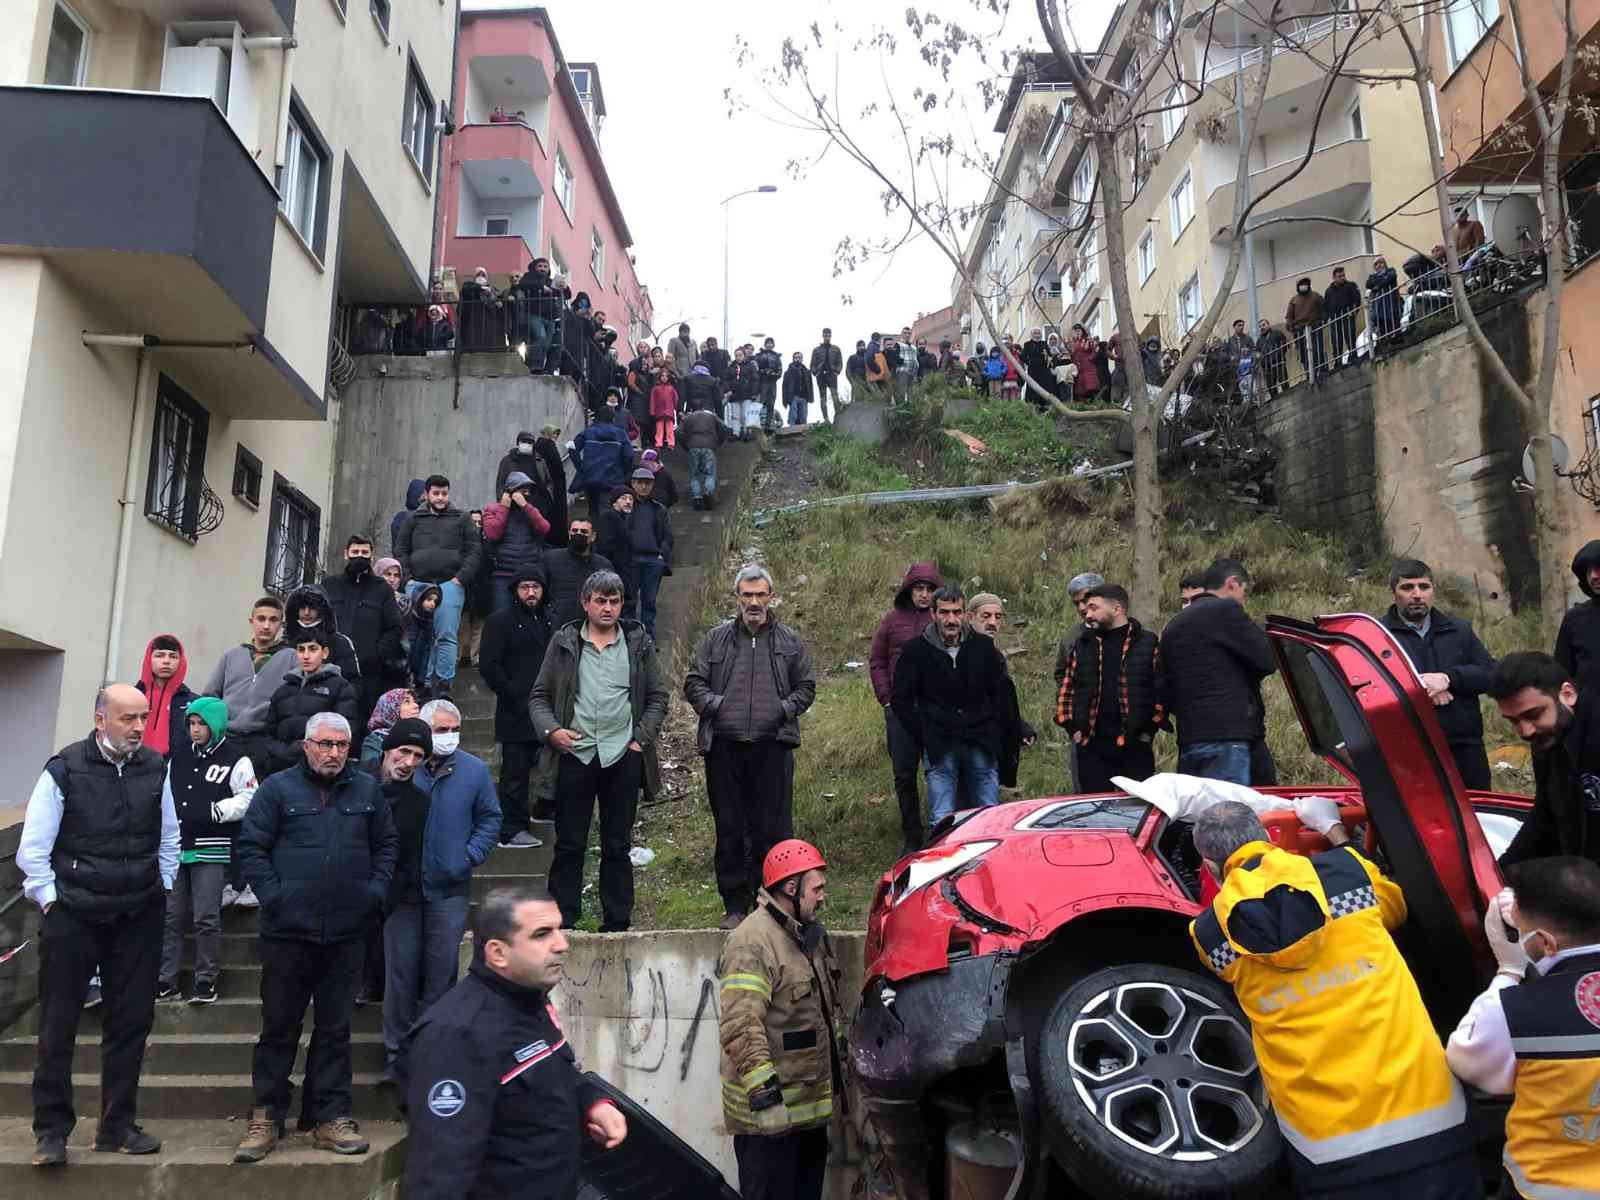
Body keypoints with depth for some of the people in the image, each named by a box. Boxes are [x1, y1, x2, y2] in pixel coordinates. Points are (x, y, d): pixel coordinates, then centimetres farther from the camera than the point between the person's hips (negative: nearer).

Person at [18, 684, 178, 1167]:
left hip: (138, 920, 4)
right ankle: (51, 1130, 20)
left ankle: (117, 1127, 22)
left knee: (131, 1023, 9)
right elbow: (32, 850, -4)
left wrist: (161, 890, 10)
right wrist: (51, 901, -5)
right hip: (71, 917, -3)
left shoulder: (154, 768, 2)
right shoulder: (64, 770, -9)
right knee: (58, 1025, 5)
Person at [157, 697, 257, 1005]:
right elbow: (166, 795, 19)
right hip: (175, 848, 5)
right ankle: (165, 982, 15)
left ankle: (206, 982, 7)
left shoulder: (235, 759, -4)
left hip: (210, 851, -5)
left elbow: (249, 798, -10)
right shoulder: (178, 756, 14)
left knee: (206, 919, -2)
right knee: (169, 916, 7)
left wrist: (214, 811, -18)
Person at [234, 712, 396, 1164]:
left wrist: (375, 891, 1)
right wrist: (273, 896, -10)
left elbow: (386, 846, 12)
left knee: (334, 1029, 11)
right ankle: (266, 1118, 19)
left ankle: (330, 1117, 20)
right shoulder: (278, 788, -2)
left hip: (346, 933, 2)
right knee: (278, 1027, 7)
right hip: (287, 931, -2)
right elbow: (251, 848, -3)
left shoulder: (367, 790, 6)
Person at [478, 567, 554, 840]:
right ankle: (512, 830, 4)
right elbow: (489, 666, -10)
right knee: (515, 771, -2)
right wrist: (513, 694, -14)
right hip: (516, 713, -6)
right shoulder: (501, 622, -4)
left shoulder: (547, 621, 17)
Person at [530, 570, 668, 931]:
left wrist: (642, 738, -1)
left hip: (623, 756, 1)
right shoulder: (564, 642, 7)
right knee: (569, 844, 3)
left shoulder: (638, 642, 8)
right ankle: (563, 921, 11)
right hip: (574, 753, 0)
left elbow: (657, 696, 10)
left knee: (618, 846, 8)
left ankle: (617, 922, 15)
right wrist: (550, 729, -9)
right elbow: (539, 696, 8)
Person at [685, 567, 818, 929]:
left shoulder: (790, 641, 10)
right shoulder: (716, 638, 10)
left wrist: (784, 709, -4)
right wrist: (714, 704, -6)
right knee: (729, 830, 6)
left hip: (772, 746, -1)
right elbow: (693, 682, 11)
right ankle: (735, 905, 16)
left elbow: (806, 686, 12)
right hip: (724, 746, 1)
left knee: (773, 830, 0)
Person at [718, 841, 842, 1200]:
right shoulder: (752, 942, -19)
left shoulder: (812, 935, 13)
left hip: (811, 1106, 9)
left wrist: (840, 1067, 22)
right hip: (770, 1115, -9)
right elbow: (740, 1028, -25)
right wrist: (765, 1096, -25)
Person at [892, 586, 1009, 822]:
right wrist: (925, 736, -3)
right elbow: (901, 701, 3)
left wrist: (990, 731, 5)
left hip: (981, 747, 2)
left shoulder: (984, 647, 6)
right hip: (940, 749, -2)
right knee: (942, 822, -4)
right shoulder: (915, 650, 0)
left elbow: (1001, 693, 15)